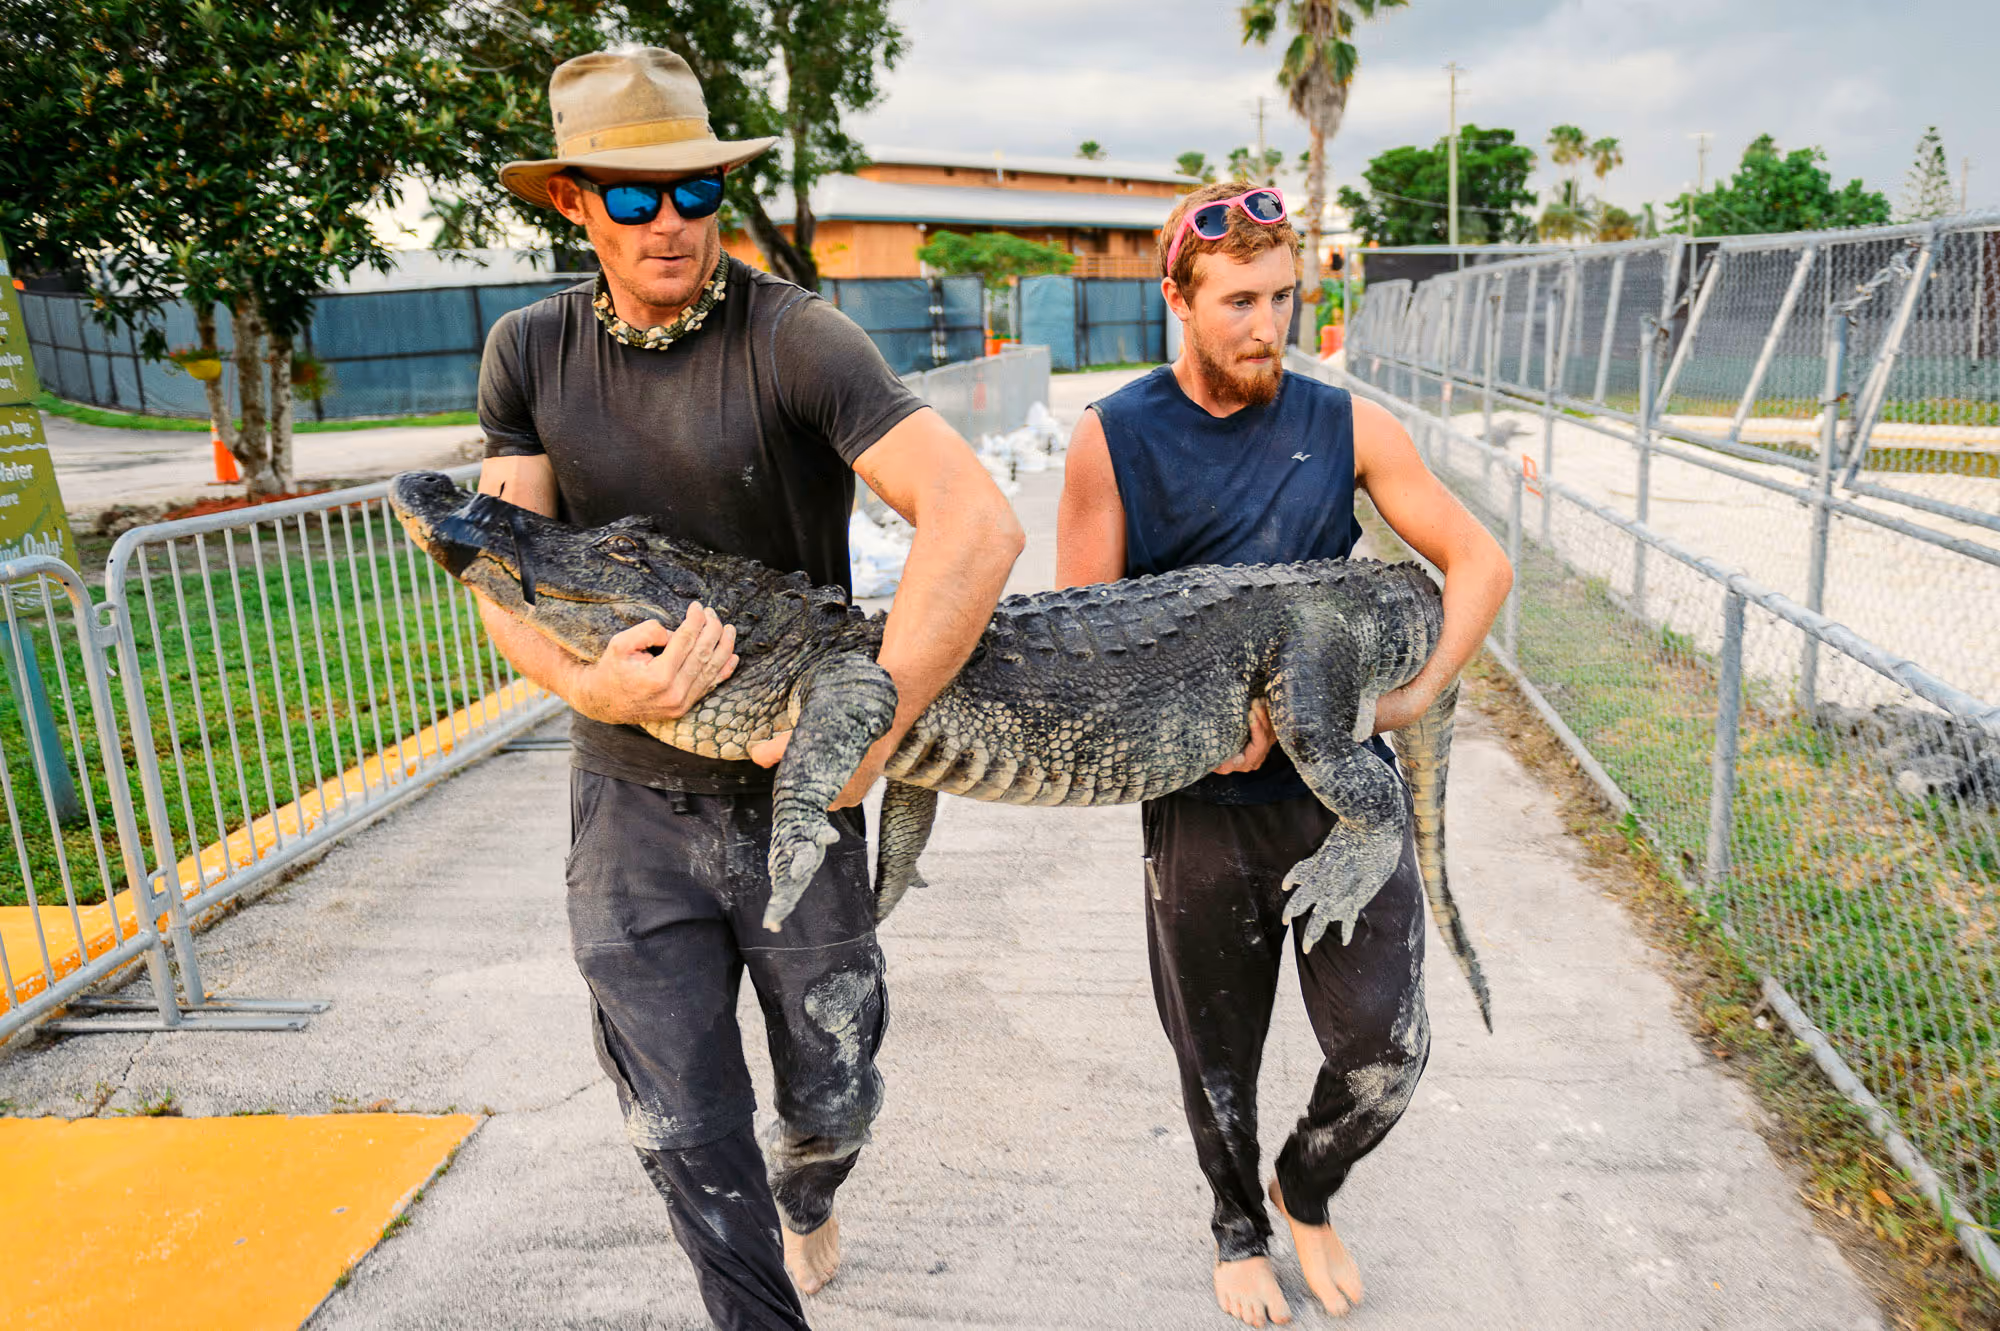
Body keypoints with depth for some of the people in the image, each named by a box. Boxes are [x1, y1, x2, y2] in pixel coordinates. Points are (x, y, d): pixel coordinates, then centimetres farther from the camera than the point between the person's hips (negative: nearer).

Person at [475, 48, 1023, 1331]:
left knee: (833, 1096, 16)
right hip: (628, 796, 3)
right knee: (685, 1137, 8)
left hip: (793, 794, -2)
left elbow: (978, 520, -28)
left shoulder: (793, 336, -16)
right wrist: (585, 681, -23)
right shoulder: (531, 353, 0)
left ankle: (807, 1201, 52)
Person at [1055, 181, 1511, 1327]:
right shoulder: (1114, 439, -4)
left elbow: (1481, 562, 4)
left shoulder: (1345, 425, 1)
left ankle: (1309, 1190, 36)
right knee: (1218, 1053, 14)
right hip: (1201, 803, -1)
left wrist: (1417, 694, -9)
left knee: (1387, 1054, 2)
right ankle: (1241, 1226, 44)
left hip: (1347, 782, 2)